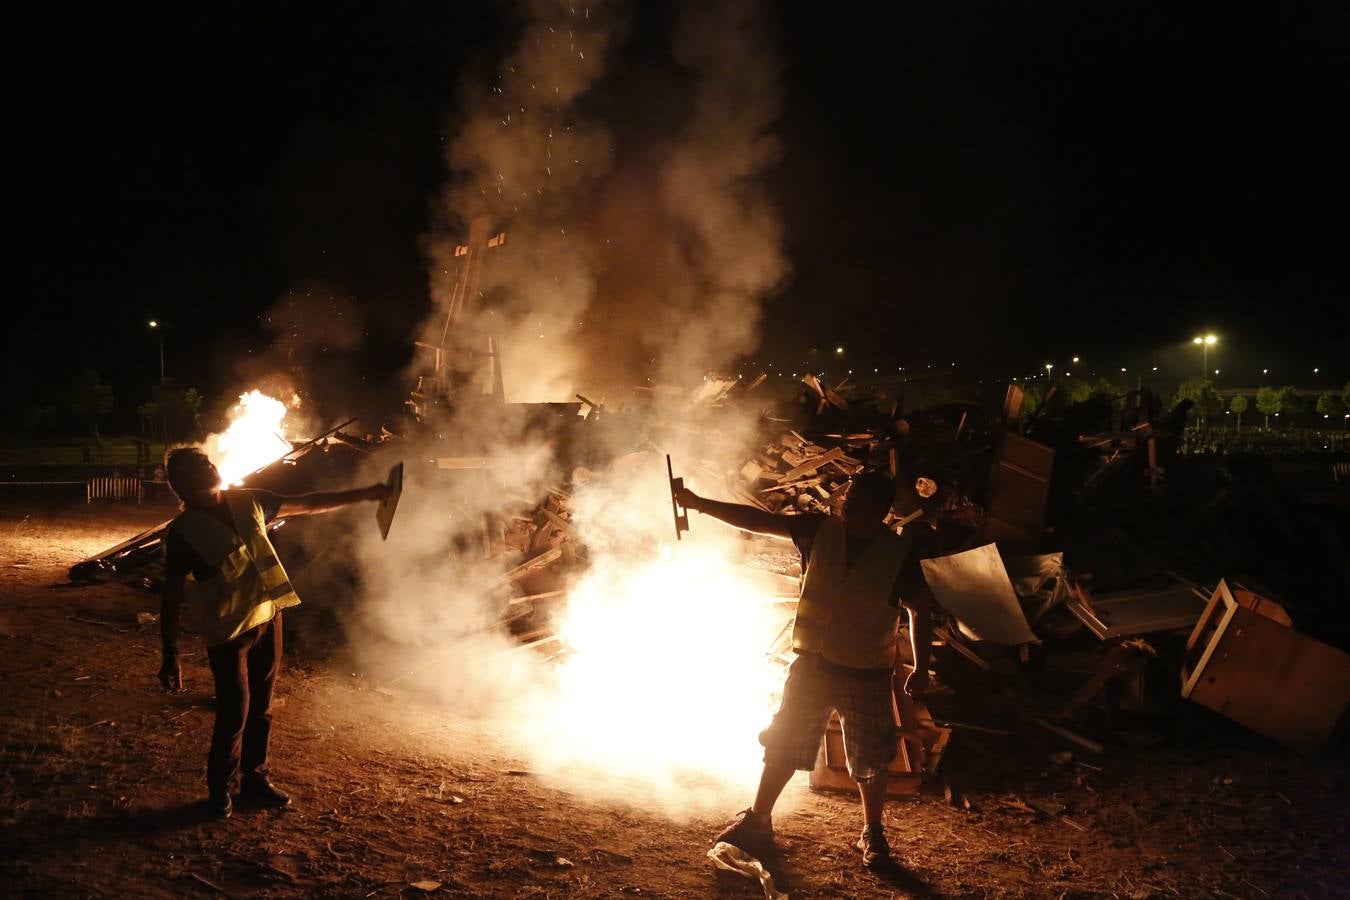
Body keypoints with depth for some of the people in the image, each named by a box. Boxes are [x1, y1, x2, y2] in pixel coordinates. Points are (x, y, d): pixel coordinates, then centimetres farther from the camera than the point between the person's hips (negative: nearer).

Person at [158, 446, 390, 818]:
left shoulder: (248, 503, 3)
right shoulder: (183, 531, -12)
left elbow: (306, 504, 11)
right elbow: (172, 597, -10)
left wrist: (364, 494, 8)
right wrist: (170, 655, -14)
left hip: (267, 618, 5)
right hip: (227, 632, -5)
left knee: (261, 709, 14)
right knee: (234, 714, -1)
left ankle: (255, 780, 30)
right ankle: (219, 790, 19)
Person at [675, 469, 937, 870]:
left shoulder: (899, 553, -13)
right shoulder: (819, 531, -8)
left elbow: (919, 613, -2)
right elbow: (758, 520, -9)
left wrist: (921, 668, -3)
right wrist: (700, 503, -15)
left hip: (867, 675, -2)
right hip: (813, 664, 2)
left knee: (870, 762, 10)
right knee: (782, 745, 10)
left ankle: (873, 834, 32)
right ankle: (758, 821, 27)